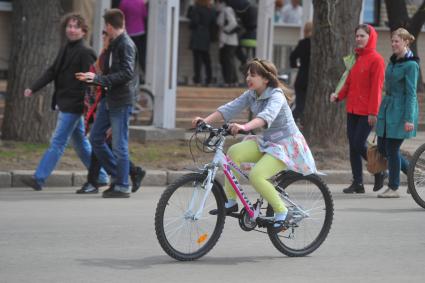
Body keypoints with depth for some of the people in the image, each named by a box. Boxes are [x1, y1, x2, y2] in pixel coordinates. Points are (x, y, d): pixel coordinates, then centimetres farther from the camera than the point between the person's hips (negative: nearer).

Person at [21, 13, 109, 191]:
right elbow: (52, 72, 15)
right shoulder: (65, 50, 14)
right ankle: (100, 177, 24)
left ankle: (39, 179, -9)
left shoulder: (85, 53, -11)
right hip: (64, 103, 9)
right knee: (80, 143, 15)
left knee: (58, 142, -8)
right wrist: (33, 88, 6)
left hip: (73, 105, -9)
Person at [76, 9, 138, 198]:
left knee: (119, 145, -4)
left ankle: (122, 187, 5)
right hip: (108, 99, 10)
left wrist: (99, 79, -24)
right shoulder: (113, 45, 14)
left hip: (121, 101, -10)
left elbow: (127, 73, -22)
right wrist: (92, 78, 16)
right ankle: (116, 175, 23)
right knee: (96, 139, 12)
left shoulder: (126, 45, -14)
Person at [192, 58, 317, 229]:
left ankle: (281, 211, -8)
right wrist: (206, 120, -24)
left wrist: (245, 127, -59)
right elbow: (230, 108, -8)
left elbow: (267, 116, -41)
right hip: (266, 141, 8)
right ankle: (231, 202, -5)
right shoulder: (251, 95, 2)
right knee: (234, 152, -15)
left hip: (286, 144, -8)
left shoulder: (276, 96, -21)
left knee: (256, 175, -27)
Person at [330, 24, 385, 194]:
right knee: (353, 146, 5)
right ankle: (357, 183, 10)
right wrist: (338, 95, -3)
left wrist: (373, 112, -17)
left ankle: (379, 172, 11)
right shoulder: (356, 58, 14)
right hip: (352, 110, 7)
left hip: (366, 112, -7)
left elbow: (376, 87, -13)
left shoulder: (376, 59, -8)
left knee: (359, 144, -10)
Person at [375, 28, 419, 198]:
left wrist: (409, 119, -19)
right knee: (382, 148, 9)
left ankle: (393, 189, 6)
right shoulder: (393, 61, 13)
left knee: (392, 149, -5)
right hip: (387, 108, 9)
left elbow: (411, 93, -15)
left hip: (400, 111, -9)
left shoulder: (411, 65, -12)